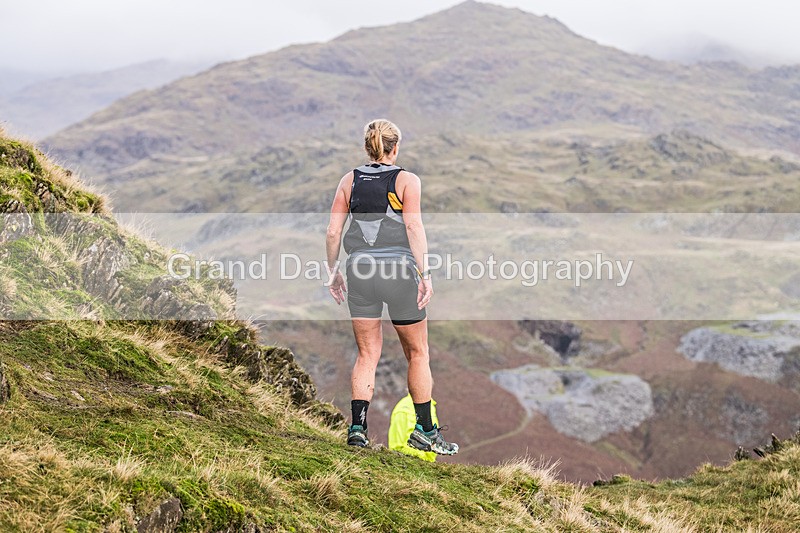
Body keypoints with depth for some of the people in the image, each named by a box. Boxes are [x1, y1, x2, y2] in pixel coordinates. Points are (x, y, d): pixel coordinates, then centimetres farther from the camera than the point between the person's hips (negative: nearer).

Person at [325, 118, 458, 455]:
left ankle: (358, 425, -2)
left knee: (367, 353, 11)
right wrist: (425, 273, -12)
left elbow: (333, 231, 5)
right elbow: (413, 226, -11)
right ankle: (424, 431, 15)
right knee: (417, 353, 11)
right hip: (399, 268, -3)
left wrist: (333, 271, 15)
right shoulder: (407, 180, -1)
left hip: (360, 269, 3)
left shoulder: (349, 181, 8)